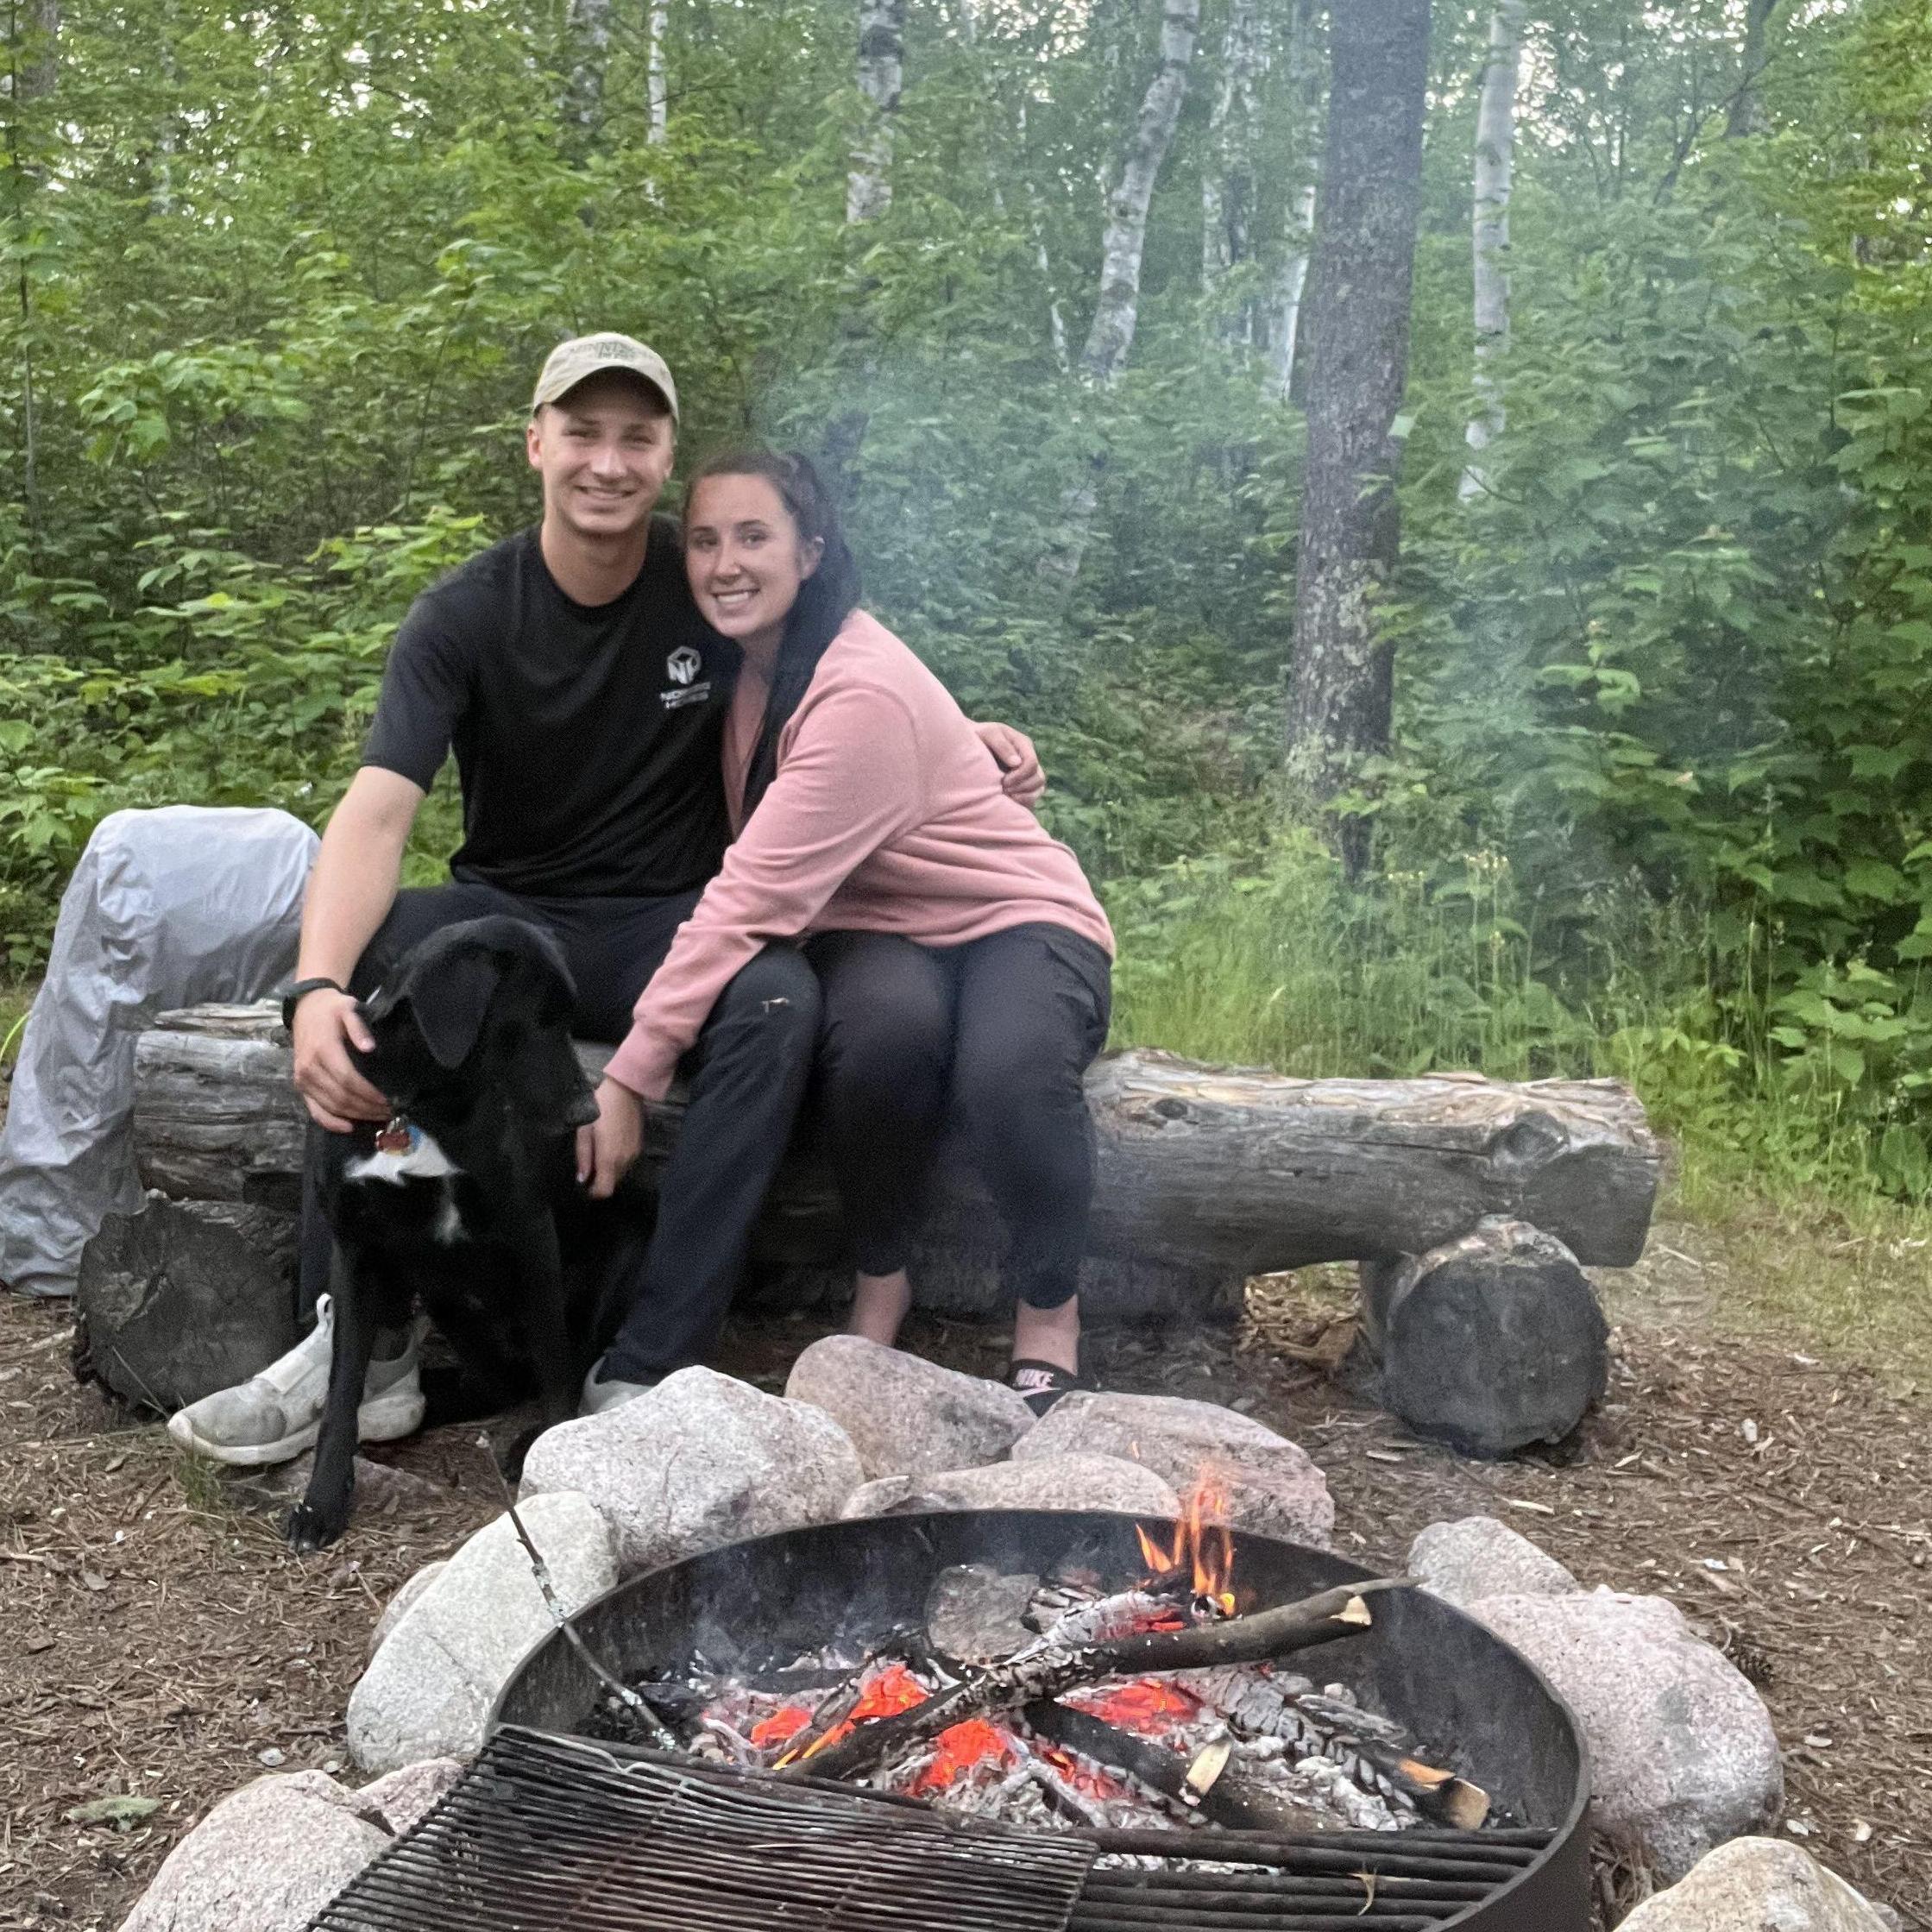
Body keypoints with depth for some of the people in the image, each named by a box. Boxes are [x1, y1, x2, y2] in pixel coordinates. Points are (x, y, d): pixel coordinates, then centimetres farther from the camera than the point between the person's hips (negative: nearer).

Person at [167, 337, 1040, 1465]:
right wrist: (317, 985, -40)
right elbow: (378, 813, -22)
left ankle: (644, 1372, -30)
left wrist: (959, 735, -7)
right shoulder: (466, 617, -9)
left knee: (780, 1002, -33)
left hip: (675, 924, 0)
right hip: (511, 916, 0)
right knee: (367, 970, -30)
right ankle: (360, 1350, -19)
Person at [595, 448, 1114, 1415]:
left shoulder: (864, 692, -24)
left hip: (1014, 921, -4)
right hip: (875, 935, 4)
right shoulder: (748, 663, 1)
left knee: (1012, 1071, -37)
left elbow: (758, 893, -28)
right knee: (886, 1021, -33)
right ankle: (879, 1281, -9)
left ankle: (1049, 1315, -9)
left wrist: (633, 1072, -27)